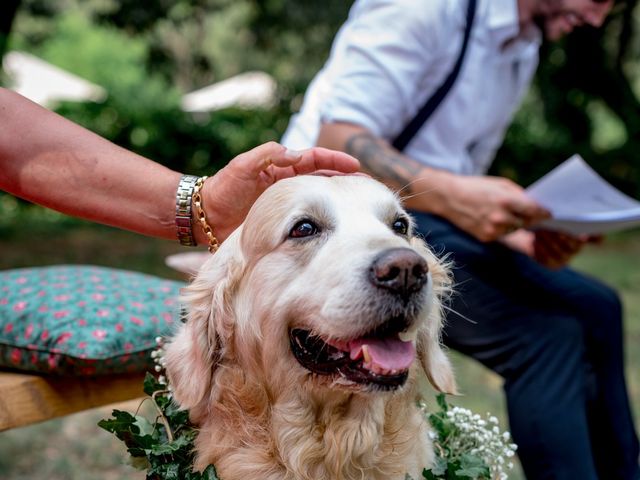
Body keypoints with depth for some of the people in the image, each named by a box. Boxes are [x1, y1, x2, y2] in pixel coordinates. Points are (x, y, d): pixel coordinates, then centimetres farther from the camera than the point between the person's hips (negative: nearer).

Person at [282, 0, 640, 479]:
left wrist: (519, 236, -1)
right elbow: (336, 142, -21)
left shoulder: (525, 47, 14)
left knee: (593, 308, 4)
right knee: (545, 335, -23)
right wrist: (453, 196, -33)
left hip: (425, 212, 9)